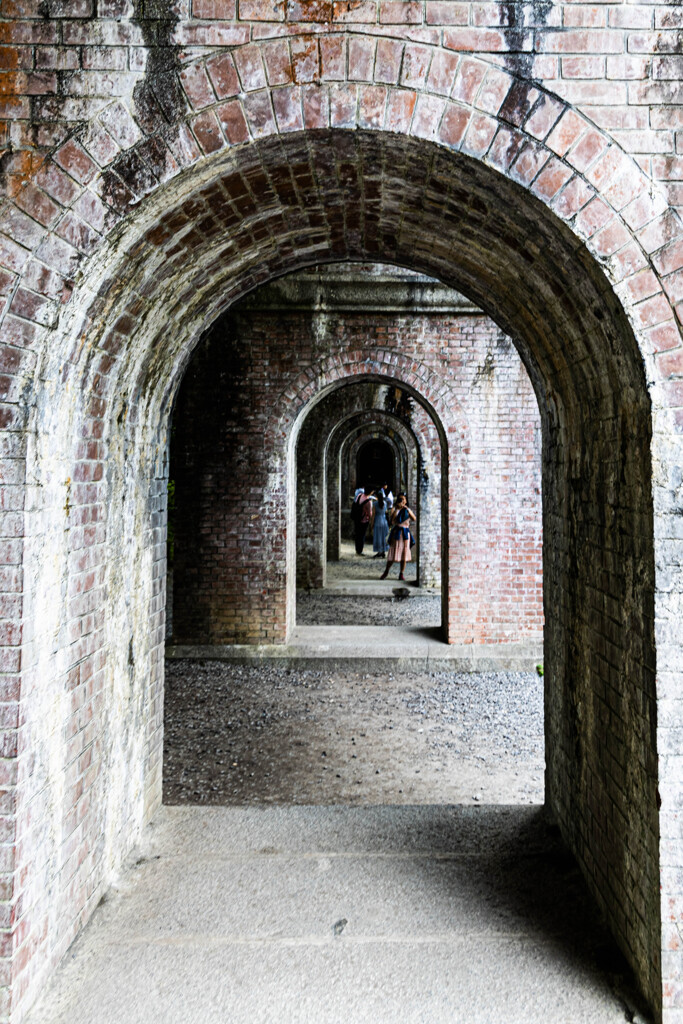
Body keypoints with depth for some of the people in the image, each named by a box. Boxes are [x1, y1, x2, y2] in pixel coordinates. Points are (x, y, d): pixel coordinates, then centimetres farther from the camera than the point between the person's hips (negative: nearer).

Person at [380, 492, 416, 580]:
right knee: (393, 553, -2)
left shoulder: (408, 510, 8)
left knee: (404, 553, 2)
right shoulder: (395, 509, 2)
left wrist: (408, 510, -13)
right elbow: (392, 520, -14)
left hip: (405, 532, 2)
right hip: (396, 532, -2)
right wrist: (397, 509, -17)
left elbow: (414, 519, -7)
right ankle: (386, 572, 12)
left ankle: (401, 574, 10)